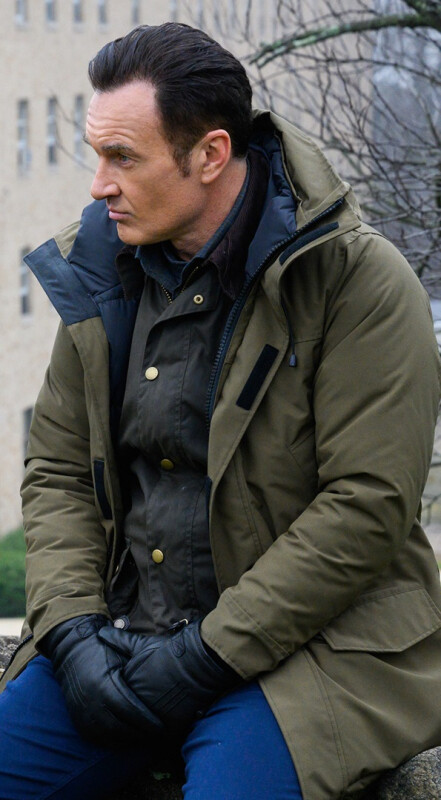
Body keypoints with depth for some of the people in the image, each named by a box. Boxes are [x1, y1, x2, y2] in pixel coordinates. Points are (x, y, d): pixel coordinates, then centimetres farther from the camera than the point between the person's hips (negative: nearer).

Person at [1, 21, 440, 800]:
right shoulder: (101, 274, 8)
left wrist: (208, 655, -16)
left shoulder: (359, 281, -10)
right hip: (122, 636, 6)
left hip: (304, 644, -5)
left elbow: (368, 506, -15)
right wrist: (72, 632, -6)